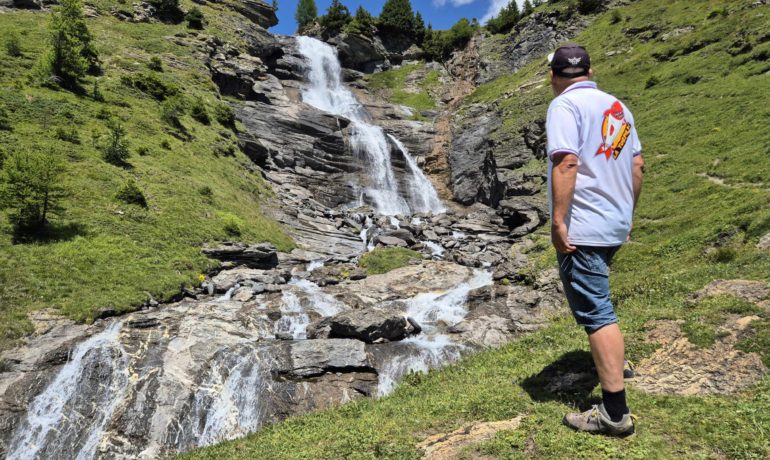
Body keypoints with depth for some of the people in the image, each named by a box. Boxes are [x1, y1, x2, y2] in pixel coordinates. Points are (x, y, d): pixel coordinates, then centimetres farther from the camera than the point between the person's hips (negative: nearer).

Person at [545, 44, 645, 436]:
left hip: (581, 228, -9)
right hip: (615, 224, 9)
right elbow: (637, 164, 15)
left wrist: (558, 220, -22)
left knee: (595, 312, -6)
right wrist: (626, 212, 22)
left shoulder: (565, 104, -9)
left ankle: (615, 412, 0)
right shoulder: (617, 106, 15)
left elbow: (566, 162, -22)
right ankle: (611, 362, 47)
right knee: (594, 299, 27)